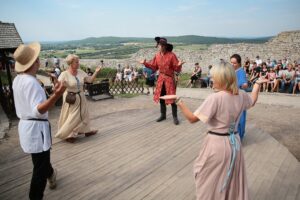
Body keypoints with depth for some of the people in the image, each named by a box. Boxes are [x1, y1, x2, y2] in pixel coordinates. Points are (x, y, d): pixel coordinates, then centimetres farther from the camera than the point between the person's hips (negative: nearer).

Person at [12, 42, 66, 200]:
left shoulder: (17, 80, 4)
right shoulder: (31, 82, -24)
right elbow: (38, 110, -33)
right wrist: (56, 95, -50)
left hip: (25, 125, 10)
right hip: (36, 127, -10)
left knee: (42, 159, 31)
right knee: (40, 168, 3)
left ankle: (51, 175, 55)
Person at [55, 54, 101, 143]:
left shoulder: (80, 72, 0)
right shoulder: (65, 74, -16)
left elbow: (90, 80, 3)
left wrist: (96, 72, -8)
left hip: (80, 97, 6)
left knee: (83, 114, 17)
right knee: (71, 118, 2)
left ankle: (86, 130, 34)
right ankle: (67, 135, 20)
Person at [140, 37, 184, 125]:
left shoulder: (171, 55, -13)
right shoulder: (157, 55, 4)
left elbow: (177, 69, -12)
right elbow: (154, 67, 11)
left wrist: (179, 65, -33)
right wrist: (145, 63, 4)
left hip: (170, 79, -5)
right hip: (160, 79, 5)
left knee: (172, 98, -2)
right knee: (161, 98, 13)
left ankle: (175, 117, 9)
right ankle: (163, 115, 28)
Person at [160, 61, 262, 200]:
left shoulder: (215, 98, -24)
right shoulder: (241, 95, -3)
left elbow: (192, 118, -23)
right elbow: (252, 102, 22)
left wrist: (177, 100, -21)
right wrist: (257, 85, 38)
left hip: (217, 144, -6)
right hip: (234, 142, 7)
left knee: (209, 181, 15)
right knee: (233, 181, 25)